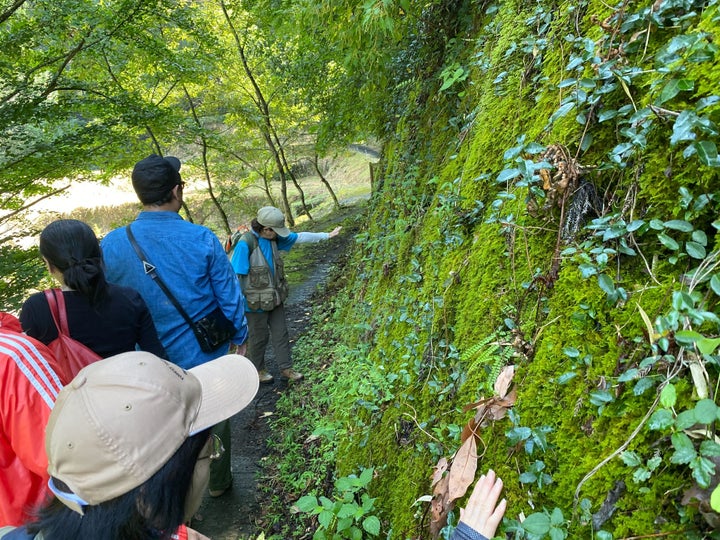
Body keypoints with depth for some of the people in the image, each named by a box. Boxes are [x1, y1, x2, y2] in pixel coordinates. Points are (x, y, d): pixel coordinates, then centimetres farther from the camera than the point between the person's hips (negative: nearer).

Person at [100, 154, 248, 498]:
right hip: (205, 356, -1)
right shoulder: (201, 239, -20)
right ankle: (218, 481, 41)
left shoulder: (111, 245, -13)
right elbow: (229, 296, -11)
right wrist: (240, 337, 6)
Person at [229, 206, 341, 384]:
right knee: (259, 337, 12)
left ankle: (286, 368, 30)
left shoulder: (273, 238, -5)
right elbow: (235, 275, -22)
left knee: (281, 334, 14)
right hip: (256, 302, -6)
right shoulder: (245, 244, -25)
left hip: (275, 297, 6)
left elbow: (299, 237, 5)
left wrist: (326, 235, 9)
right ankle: (258, 370, 35)